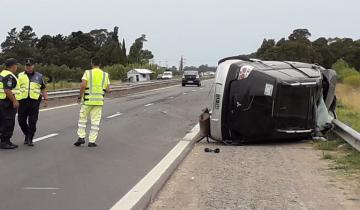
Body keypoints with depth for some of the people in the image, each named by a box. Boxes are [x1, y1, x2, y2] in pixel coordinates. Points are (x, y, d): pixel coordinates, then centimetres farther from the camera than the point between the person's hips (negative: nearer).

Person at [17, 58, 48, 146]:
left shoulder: (39, 76, 13)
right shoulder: (20, 76, 11)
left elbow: (43, 89, 17)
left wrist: (45, 99, 8)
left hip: (34, 101, -1)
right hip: (22, 100, 1)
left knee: (32, 121, -3)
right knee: (21, 120, 4)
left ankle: (30, 139, 5)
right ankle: (27, 134, 27)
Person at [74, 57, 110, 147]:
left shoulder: (88, 73, -5)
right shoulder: (105, 75, 4)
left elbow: (83, 85, -17)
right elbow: (107, 90, 4)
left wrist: (80, 97, -5)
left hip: (87, 100, -1)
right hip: (99, 101, 1)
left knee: (82, 118, 14)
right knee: (95, 121, 4)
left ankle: (81, 137, 7)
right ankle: (92, 141, 3)